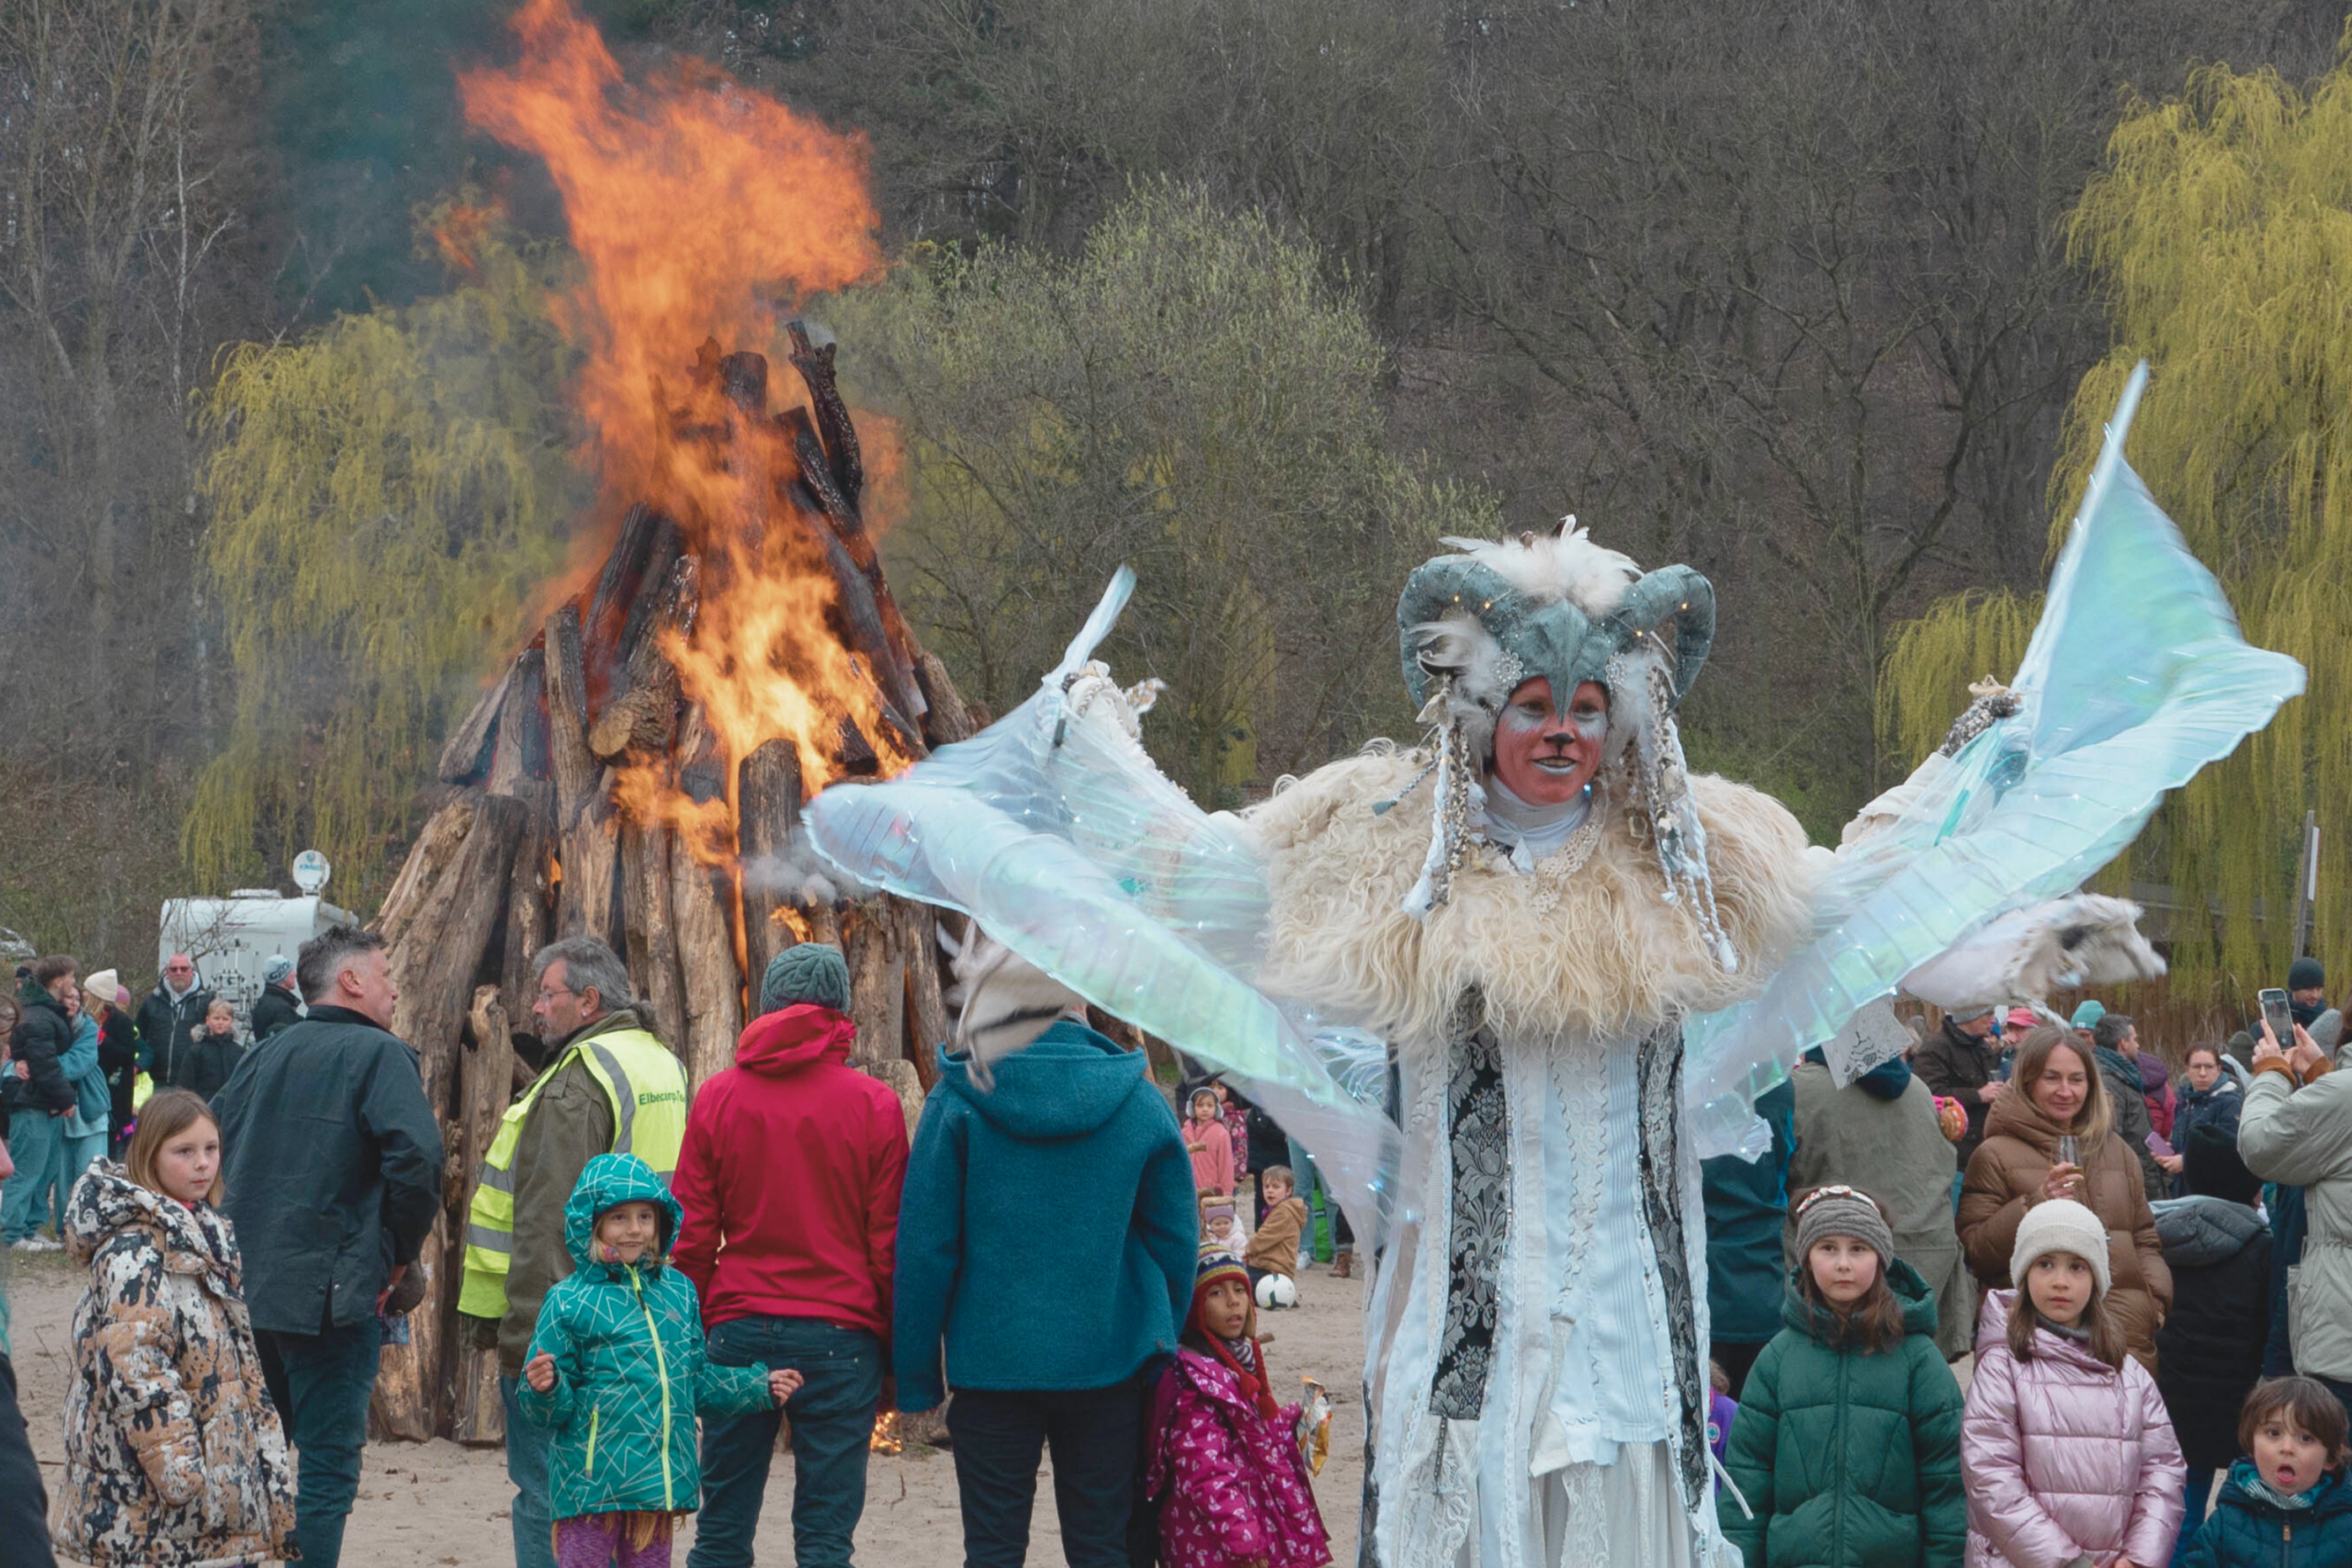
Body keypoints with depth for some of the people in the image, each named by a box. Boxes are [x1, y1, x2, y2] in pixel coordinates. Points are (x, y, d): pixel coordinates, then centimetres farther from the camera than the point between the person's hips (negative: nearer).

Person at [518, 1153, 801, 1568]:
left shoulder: (678, 1291, 11)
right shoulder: (569, 1300, -5)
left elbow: (697, 1380, 22)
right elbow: (552, 1411, -5)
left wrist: (762, 1387, 19)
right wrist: (544, 1388, -26)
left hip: (662, 1480, 5)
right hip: (592, 1482, -5)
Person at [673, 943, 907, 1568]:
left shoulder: (718, 1097, 2)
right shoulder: (874, 1104, -2)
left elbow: (691, 1238, 4)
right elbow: (889, 1242, -1)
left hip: (739, 1331, 2)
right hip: (840, 1339, -2)